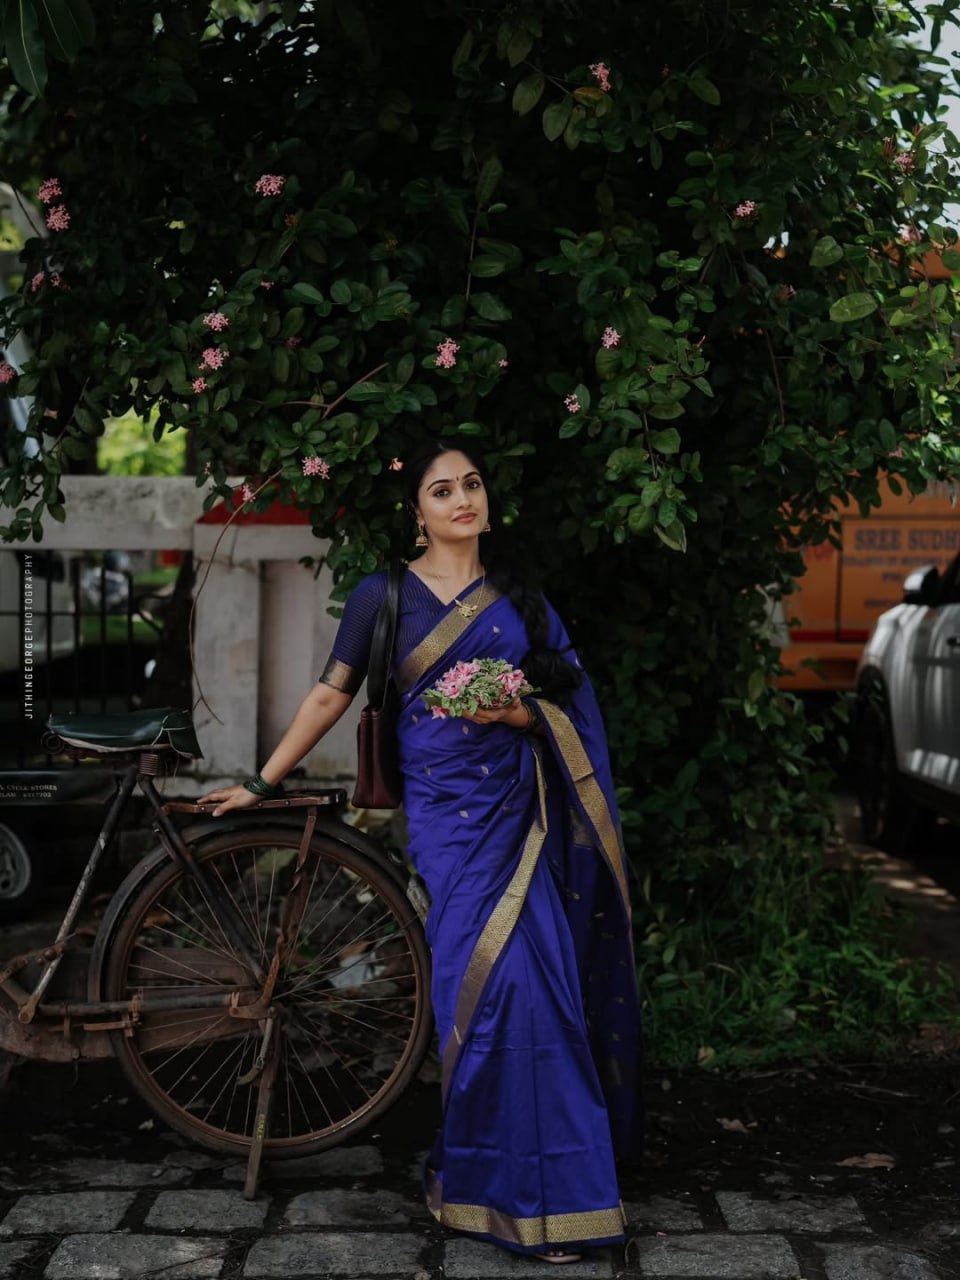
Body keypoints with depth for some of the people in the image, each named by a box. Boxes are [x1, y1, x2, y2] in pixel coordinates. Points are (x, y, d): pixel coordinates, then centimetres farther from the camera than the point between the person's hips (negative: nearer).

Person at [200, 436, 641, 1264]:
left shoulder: (519, 599, 12)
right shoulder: (385, 595, 5)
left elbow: (563, 712, 13)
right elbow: (331, 695, 8)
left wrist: (516, 712, -9)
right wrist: (262, 783, 8)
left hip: (522, 810, 3)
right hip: (446, 812, -2)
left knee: (530, 982, -5)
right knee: (494, 982, -12)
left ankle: (476, 1174, 10)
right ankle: (527, 1189, 1)